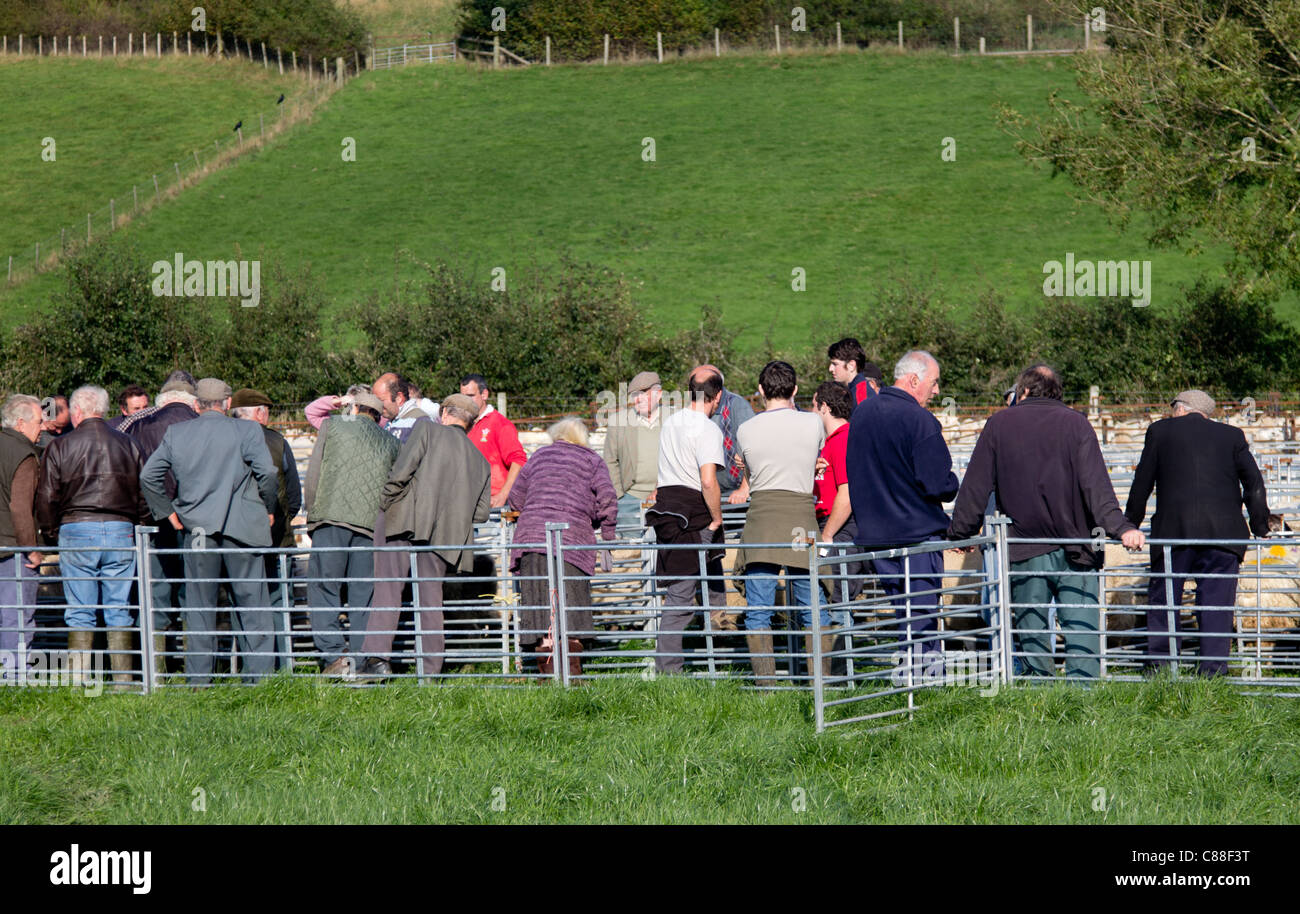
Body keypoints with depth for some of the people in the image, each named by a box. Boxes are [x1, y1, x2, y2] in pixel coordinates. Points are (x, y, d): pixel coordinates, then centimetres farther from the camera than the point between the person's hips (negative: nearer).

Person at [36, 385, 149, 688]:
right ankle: (123, 681, 4)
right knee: (119, 612, 6)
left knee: (79, 614, 2)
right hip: (121, 531, 2)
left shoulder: (59, 446, 0)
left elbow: (46, 498, 0)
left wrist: (50, 529, 14)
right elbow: (146, 495, 9)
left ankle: (79, 683, -1)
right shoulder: (128, 445, 7)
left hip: (77, 531, -2)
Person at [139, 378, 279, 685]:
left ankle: (198, 677, 7)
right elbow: (267, 472, -12)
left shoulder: (176, 433, 6)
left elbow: (148, 476, 4)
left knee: (199, 604, 8)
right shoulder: (246, 432, -3)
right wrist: (268, 510, 3)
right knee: (252, 601, 4)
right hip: (242, 528, -2)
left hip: (196, 530, 2)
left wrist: (168, 512, 11)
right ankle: (260, 672, 2)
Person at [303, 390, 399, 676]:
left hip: (332, 516, -3)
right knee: (363, 593, 5)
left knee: (323, 588, -2)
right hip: (372, 524, 3)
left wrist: (312, 513, 15)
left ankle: (333, 654, -16)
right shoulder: (392, 443, 18)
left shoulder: (333, 425, 13)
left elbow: (313, 473, 9)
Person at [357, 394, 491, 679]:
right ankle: (430, 669, 5)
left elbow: (401, 470, -8)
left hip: (406, 521, -4)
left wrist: (384, 503, 1)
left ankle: (377, 656, -21)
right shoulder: (481, 462, 19)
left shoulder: (426, 429, 6)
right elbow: (480, 513, 15)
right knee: (430, 599, 8)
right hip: (443, 535, 5)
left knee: (387, 587, -8)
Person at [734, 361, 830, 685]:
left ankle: (765, 684, -1)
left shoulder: (746, 430, 1)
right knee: (813, 609, 8)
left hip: (760, 516, 0)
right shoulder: (813, 424, 0)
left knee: (758, 611, 3)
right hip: (801, 517, 0)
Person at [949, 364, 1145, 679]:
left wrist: (960, 533, 19)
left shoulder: (998, 425, 6)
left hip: (1024, 554, 1)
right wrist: (1120, 528, -15)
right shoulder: (1075, 423, 1)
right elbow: (1095, 485, -10)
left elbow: (975, 487, 9)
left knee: (1031, 636, 10)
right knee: (1082, 631, -2)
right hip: (1075, 552, -1)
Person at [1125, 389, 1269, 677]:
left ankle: (1159, 667, 5)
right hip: (1223, 531, 1)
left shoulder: (1160, 430, 11)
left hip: (1173, 529, -1)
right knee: (1216, 601, 2)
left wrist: (1130, 524, 20)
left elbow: (1142, 483, 11)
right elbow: (1254, 483, 8)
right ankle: (1212, 671, -3)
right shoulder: (1231, 435, 14)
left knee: (1163, 599, 8)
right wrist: (1260, 529, 12)